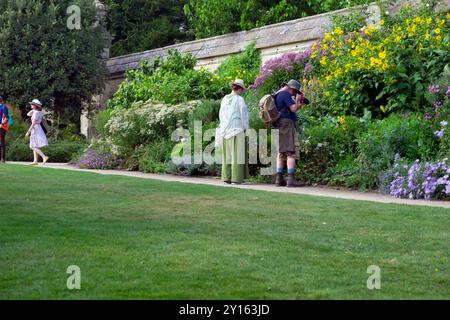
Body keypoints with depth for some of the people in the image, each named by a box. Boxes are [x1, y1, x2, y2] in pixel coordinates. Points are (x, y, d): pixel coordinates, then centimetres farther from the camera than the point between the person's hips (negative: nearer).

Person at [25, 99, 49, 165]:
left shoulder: (36, 113, -17)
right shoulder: (35, 112, 11)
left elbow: (33, 123, -21)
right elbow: (28, 114, 21)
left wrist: (28, 132, -19)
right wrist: (33, 109, 9)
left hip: (36, 129, -10)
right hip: (36, 130, 10)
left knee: (33, 147, -10)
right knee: (35, 147, 11)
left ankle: (44, 157, -19)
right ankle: (35, 161, 11)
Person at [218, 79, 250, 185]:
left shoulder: (224, 99, 8)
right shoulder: (239, 99, -7)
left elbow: (221, 115, 13)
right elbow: (244, 115, -8)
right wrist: (245, 128, 3)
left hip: (225, 130, 6)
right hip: (237, 129, -6)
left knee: (227, 154, 9)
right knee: (237, 154, -3)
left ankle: (226, 177, 8)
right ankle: (236, 178, -7)